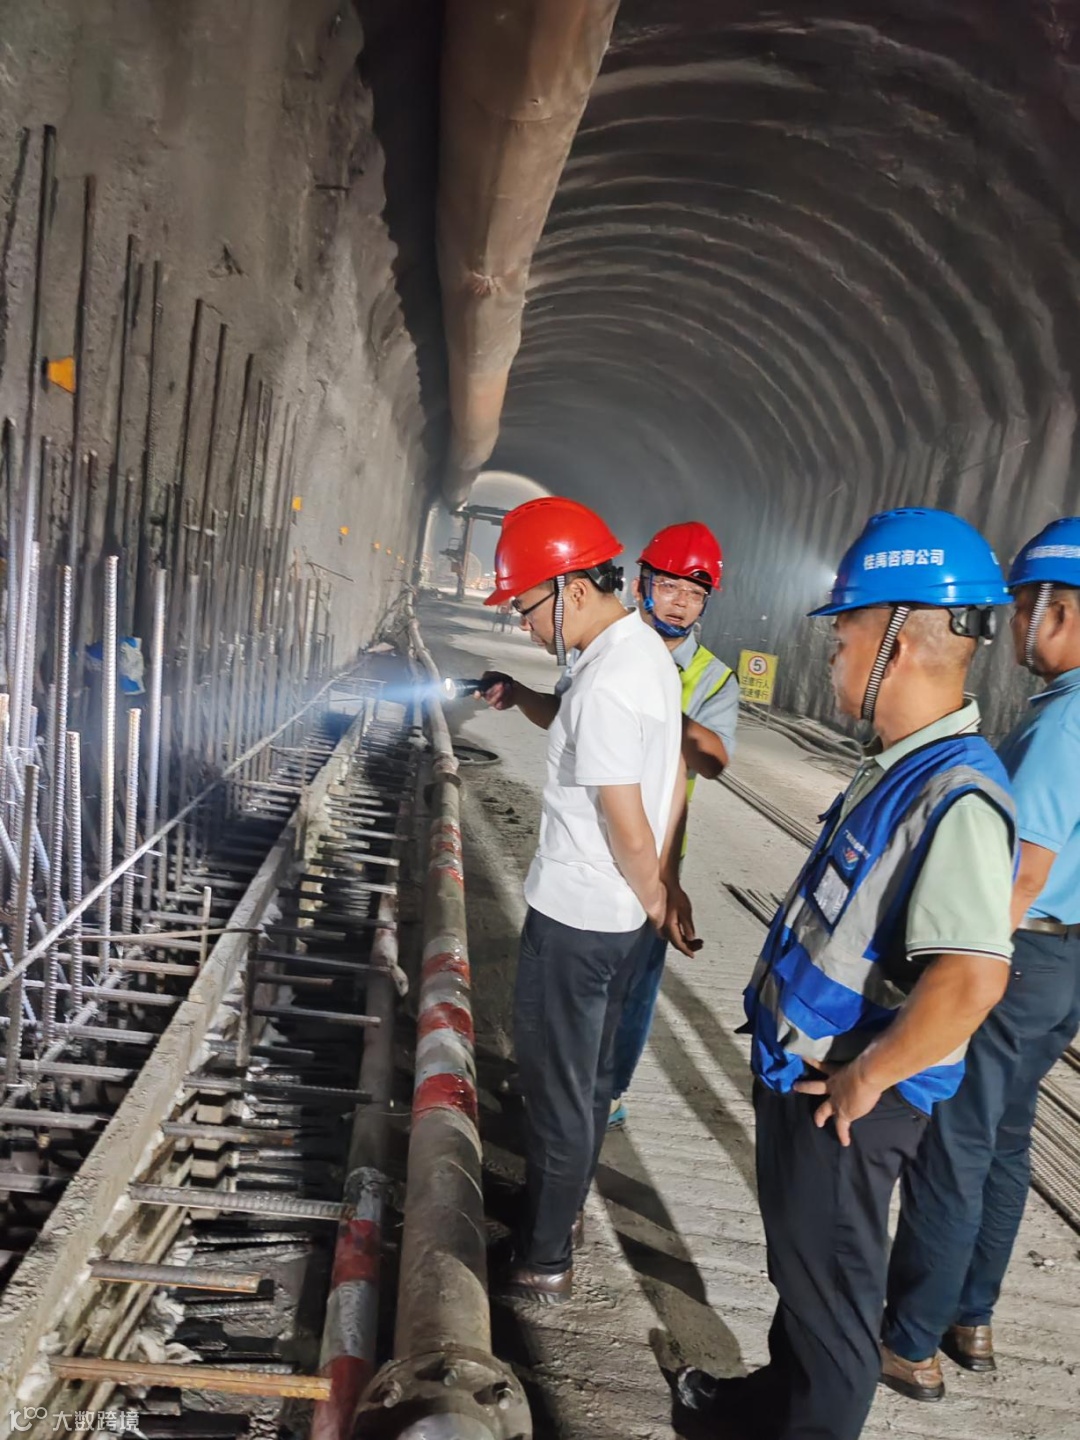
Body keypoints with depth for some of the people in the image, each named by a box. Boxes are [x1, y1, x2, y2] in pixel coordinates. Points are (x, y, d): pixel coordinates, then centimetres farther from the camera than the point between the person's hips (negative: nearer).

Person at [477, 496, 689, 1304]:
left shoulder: (604, 683, -25)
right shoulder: (647, 650, 5)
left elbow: (626, 826, -22)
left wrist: (652, 899, -7)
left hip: (575, 918, -10)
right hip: (620, 916, 10)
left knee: (557, 1085, 7)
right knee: (587, 1074, 24)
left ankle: (546, 1260, 25)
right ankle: (561, 1204, 44)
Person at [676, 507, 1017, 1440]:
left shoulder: (956, 793, -28)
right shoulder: (901, 766, 3)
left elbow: (970, 982, -38)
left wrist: (863, 1079, -24)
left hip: (845, 1103, -9)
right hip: (799, 1071, 9)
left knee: (829, 1285, 14)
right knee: (798, 1262, 28)